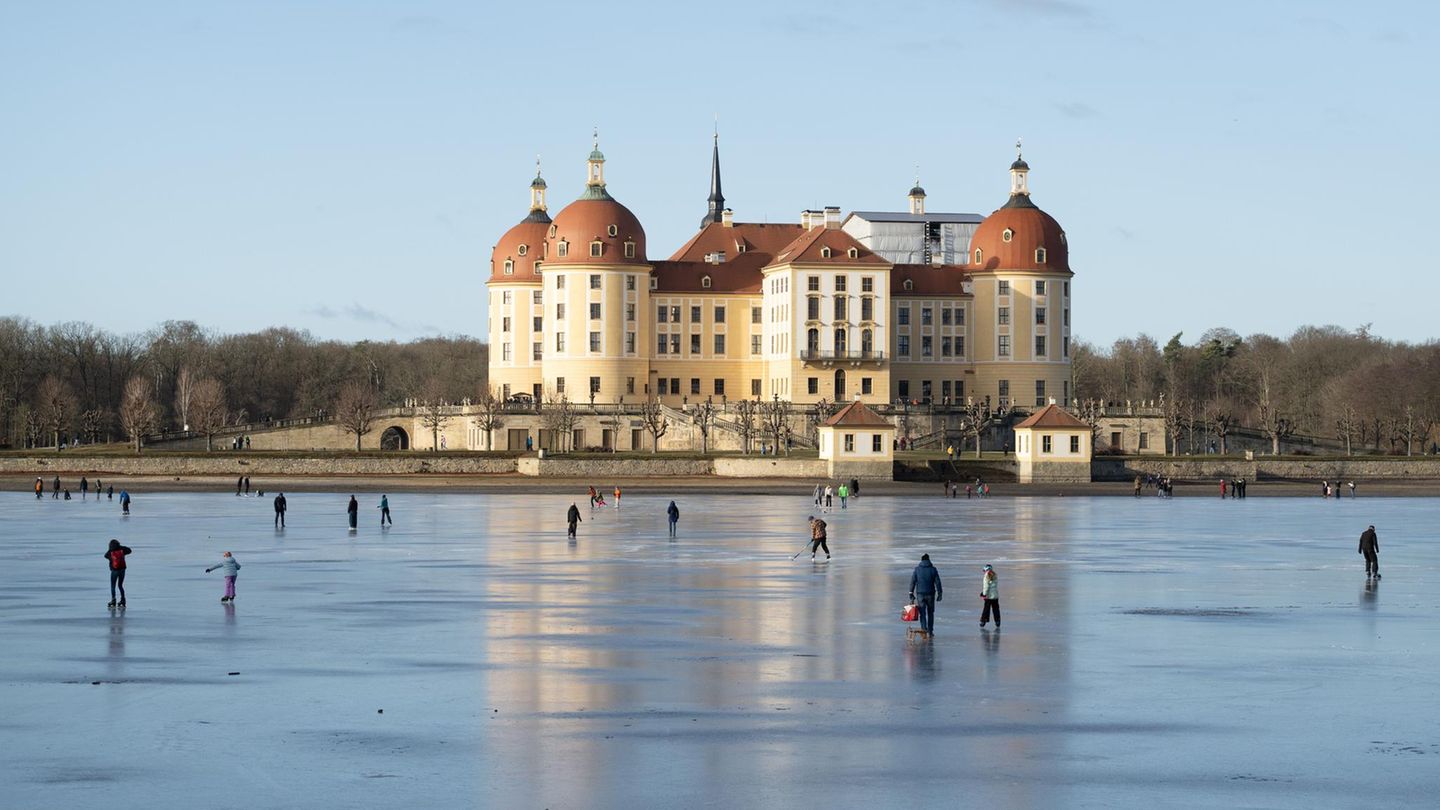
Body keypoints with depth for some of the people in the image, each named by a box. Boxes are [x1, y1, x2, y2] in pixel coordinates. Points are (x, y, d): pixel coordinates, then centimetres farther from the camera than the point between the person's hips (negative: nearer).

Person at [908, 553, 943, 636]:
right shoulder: (933, 569, -1)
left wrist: (911, 594, 3)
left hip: (920, 594, -1)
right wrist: (939, 594, 3)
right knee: (930, 613, 14)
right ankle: (930, 631, 17)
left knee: (922, 613, 0)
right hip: (930, 594, 1)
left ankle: (924, 629, -17)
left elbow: (912, 582, -2)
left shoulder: (917, 569, -1)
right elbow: (937, 582, -3)